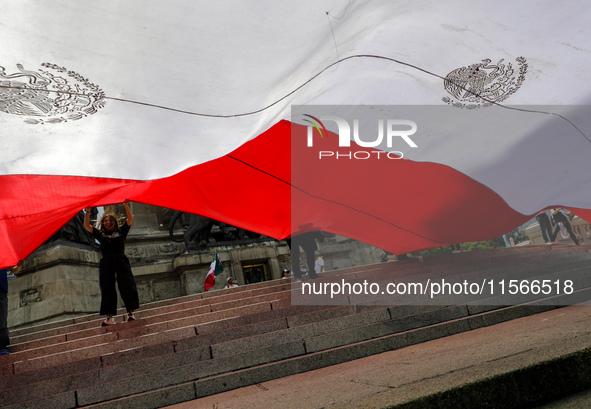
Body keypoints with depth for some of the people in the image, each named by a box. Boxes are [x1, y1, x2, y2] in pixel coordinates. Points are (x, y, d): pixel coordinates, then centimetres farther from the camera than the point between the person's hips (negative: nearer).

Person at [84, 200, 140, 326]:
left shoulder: (121, 231, 19)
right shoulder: (100, 234, 21)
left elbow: (130, 219, 12)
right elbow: (87, 226, 18)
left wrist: (126, 205, 3)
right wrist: (88, 211, 9)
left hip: (121, 260, -1)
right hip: (106, 262, 2)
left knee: (127, 285, -10)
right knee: (107, 288, -3)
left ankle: (130, 312, -9)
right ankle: (110, 317, -3)